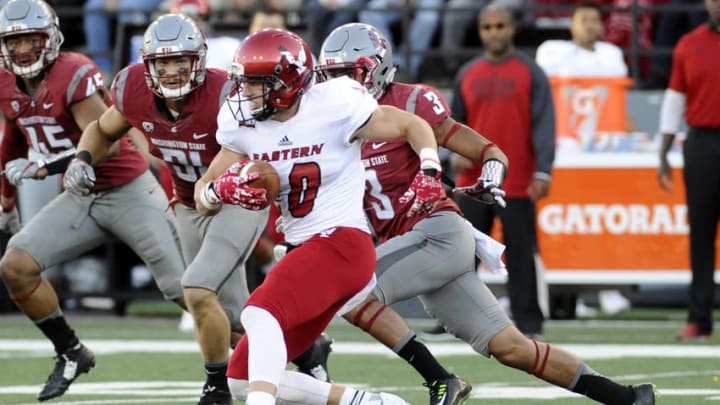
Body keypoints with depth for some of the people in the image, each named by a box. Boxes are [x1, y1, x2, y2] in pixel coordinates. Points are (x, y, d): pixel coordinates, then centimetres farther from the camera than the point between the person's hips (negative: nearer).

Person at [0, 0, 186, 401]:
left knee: (185, 290, -7)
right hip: (80, 199, 7)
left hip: (129, 191, -7)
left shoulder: (75, 75, -22)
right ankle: (71, 354, 6)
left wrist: (45, 167, -39)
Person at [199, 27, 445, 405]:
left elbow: (415, 126, 2)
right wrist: (222, 189, -15)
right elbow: (202, 193, 9)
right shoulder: (245, 126, 5)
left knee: (260, 312, -33)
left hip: (344, 245, -8)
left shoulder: (332, 108, -10)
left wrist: (429, 173, -16)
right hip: (303, 252, 8)